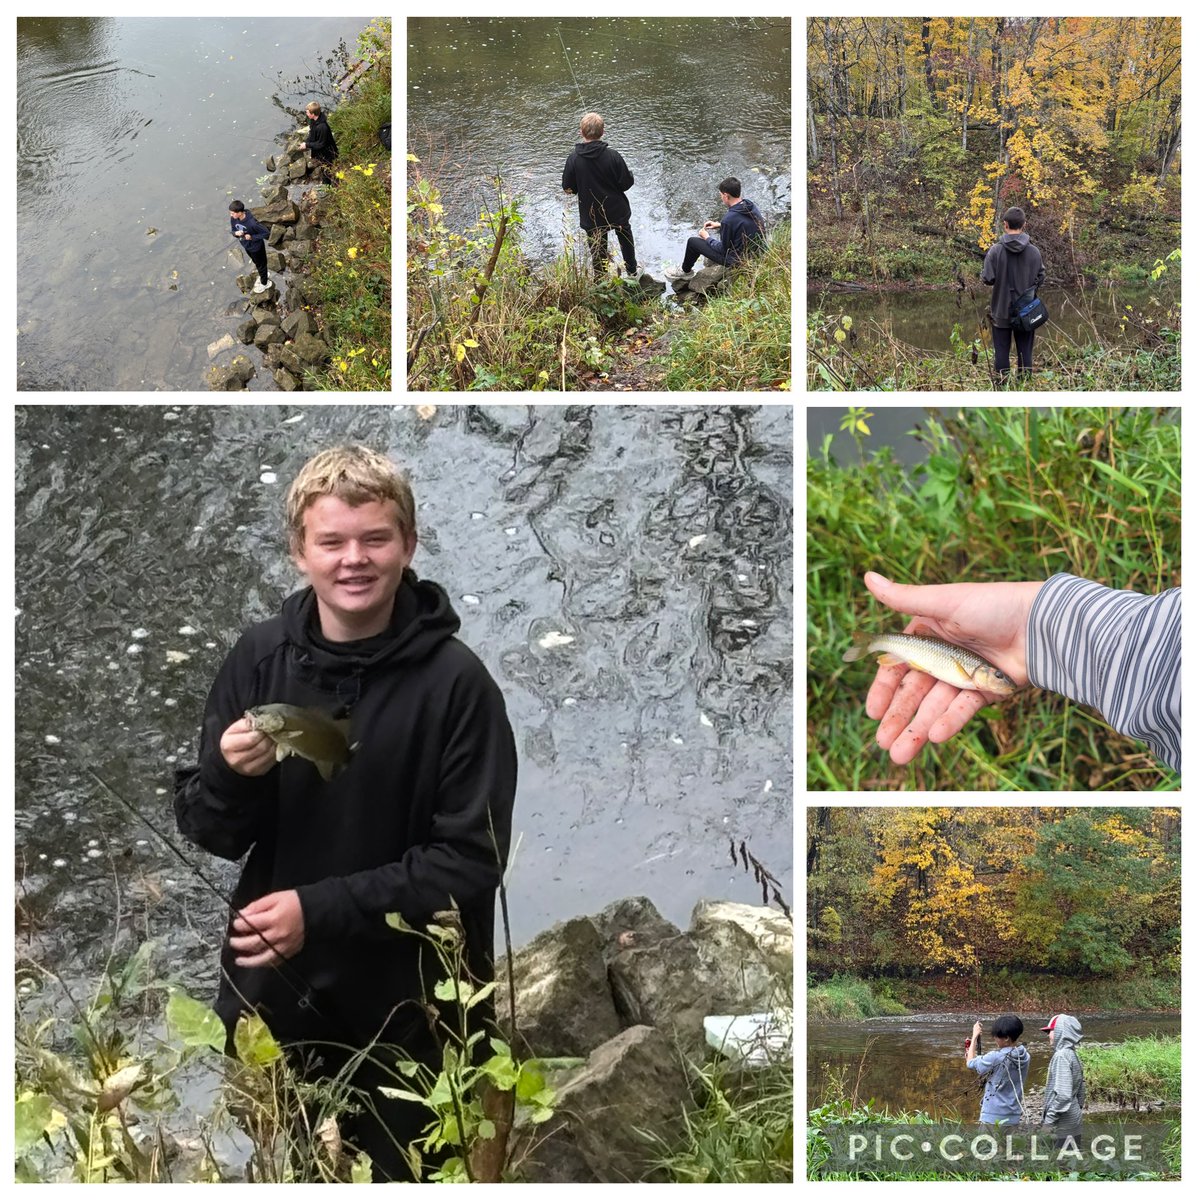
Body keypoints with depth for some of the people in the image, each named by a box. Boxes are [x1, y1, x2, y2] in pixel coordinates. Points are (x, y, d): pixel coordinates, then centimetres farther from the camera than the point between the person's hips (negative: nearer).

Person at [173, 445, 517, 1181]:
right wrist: (231, 776, -21)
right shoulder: (259, 658, -4)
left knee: (394, 1174, 17)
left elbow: (471, 861, -15)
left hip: (405, 1009, -3)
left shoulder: (456, 681, -16)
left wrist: (322, 911, -22)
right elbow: (208, 833, 1)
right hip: (268, 992, 4)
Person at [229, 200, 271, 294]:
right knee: (256, 263, 32)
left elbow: (267, 233, -29)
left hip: (256, 247, -6)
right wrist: (236, 233, -27)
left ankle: (264, 283, 46)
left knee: (261, 265, 21)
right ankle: (261, 276, 60)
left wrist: (252, 237, -33)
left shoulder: (252, 223, -39)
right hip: (246, 246, 6)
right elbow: (233, 231, -2)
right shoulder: (233, 219, -20)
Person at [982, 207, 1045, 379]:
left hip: (1001, 311, -1)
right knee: (1025, 351, 8)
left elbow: (987, 279, -12)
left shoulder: (995, 251, -12)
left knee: (1002, 351, 6)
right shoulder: (1034, 251, -6)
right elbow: (1041, 278, 0)